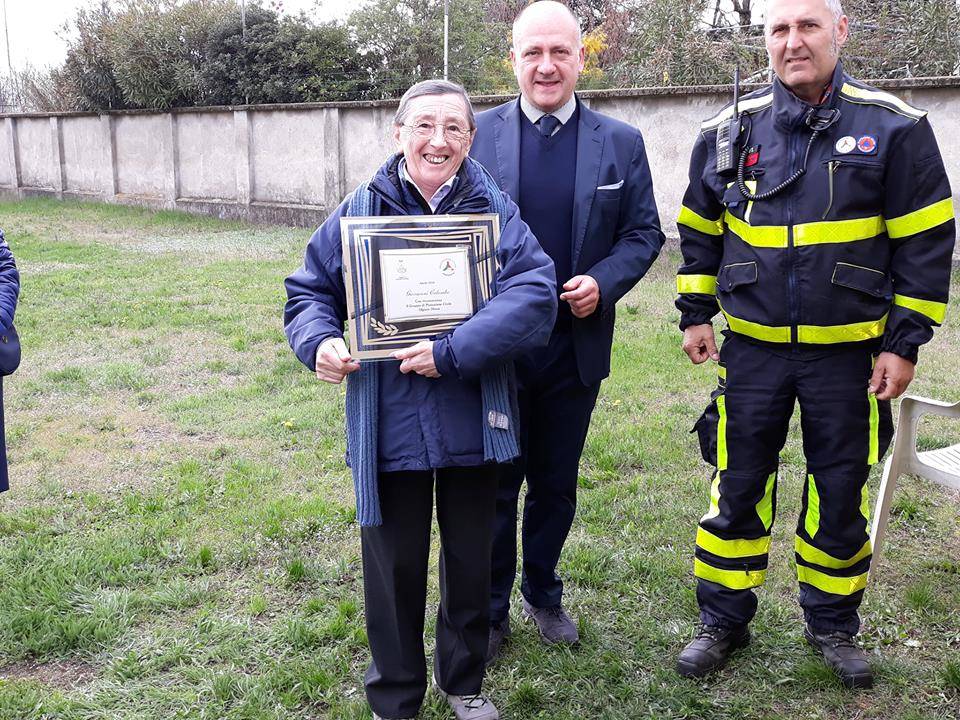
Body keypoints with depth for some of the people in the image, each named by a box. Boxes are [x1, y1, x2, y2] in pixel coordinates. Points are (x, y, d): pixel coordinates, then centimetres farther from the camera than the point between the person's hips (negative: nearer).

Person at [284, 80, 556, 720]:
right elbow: (308, 291, 7)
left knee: (472, 560, 17)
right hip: (390, 425, 0)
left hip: (472, 424, 1)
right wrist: (321, 341, -15)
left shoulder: (496, 211, -4)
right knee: (395, 566, 13)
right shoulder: (361, 212, -1)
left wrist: (453, 352, -26)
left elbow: (535, 295, -17)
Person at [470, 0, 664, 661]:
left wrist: (602, 283, -15)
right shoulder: (478, 134, -1)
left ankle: (544, 594, 36)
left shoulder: (621, 143, 2)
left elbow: (644, 233, 3)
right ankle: (490, 608, 27)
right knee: (495, 484, 10)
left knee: (556, 484, 16)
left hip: (576, 346, 1)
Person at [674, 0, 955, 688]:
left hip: (850, 353, -1)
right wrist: (695, 314, 8)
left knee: (840, 494, 11)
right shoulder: (729, 132, 1)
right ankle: (723, 623, 24)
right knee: (737, 489, 8)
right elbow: (700, 231, 13)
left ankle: (833, 624, 31)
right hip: (753, 350, 2)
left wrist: (905, 342, -7)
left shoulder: (894, 127, -5)